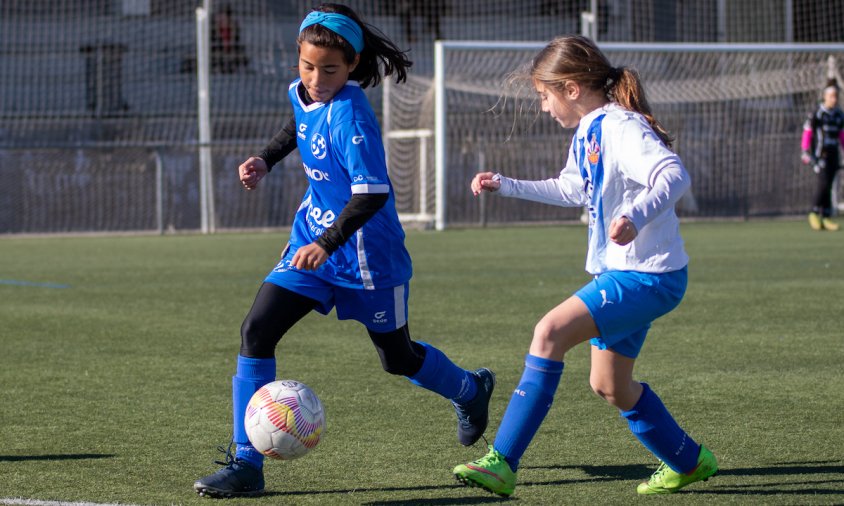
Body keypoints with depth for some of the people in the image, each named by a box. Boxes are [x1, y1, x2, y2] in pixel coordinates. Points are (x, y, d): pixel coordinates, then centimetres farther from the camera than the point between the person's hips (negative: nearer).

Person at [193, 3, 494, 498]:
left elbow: (372, 193, -33)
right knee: (256, 331, -11)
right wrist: (267, 159, 10)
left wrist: (328, 244, -41)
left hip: (366, 253, -6)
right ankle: (246, 465, -8)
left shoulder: (349, 114, -26)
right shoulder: (302, 93, -3)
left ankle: (471, 390, 47)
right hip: (312, 239, 7)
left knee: (398, 358, 13)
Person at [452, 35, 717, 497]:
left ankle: (502, 463, -24)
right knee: (609, 385, 19)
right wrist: (507, 186, 32)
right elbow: (571, 189, 32)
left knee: (549, 332, -23)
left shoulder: (620, 128, -18)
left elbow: (675, 176, -33)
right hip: (619, 273, 11)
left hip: (648, 276, -11)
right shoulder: (586, 133, 12)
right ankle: (688, 462, 38)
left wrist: (636, 217, -49)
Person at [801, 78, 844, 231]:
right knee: (823, 182, -18)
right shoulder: (816, 114, -6)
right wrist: (805, 152, -10)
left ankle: (826, 218, 5)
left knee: (829, 185, 4)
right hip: (820, 154, -5)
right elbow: (807, 132, -6)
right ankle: (814, 213, -7)